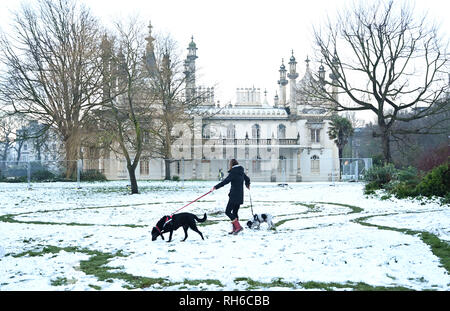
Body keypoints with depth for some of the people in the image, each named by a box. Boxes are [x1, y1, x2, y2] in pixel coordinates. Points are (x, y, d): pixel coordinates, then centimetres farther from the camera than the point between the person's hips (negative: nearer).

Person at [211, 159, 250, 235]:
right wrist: (248, 185, 46)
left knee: (228, 212, -5)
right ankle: (235, 229, 13)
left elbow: (225, 181, -20)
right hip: (240, 196, 8)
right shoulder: (241, 172, 10)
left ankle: (238, 226, -13)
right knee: (234, 212, 14)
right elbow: (247, 179, 25)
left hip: (234, 196, -8)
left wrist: (216, 187, -17)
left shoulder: (233, 172, -13)